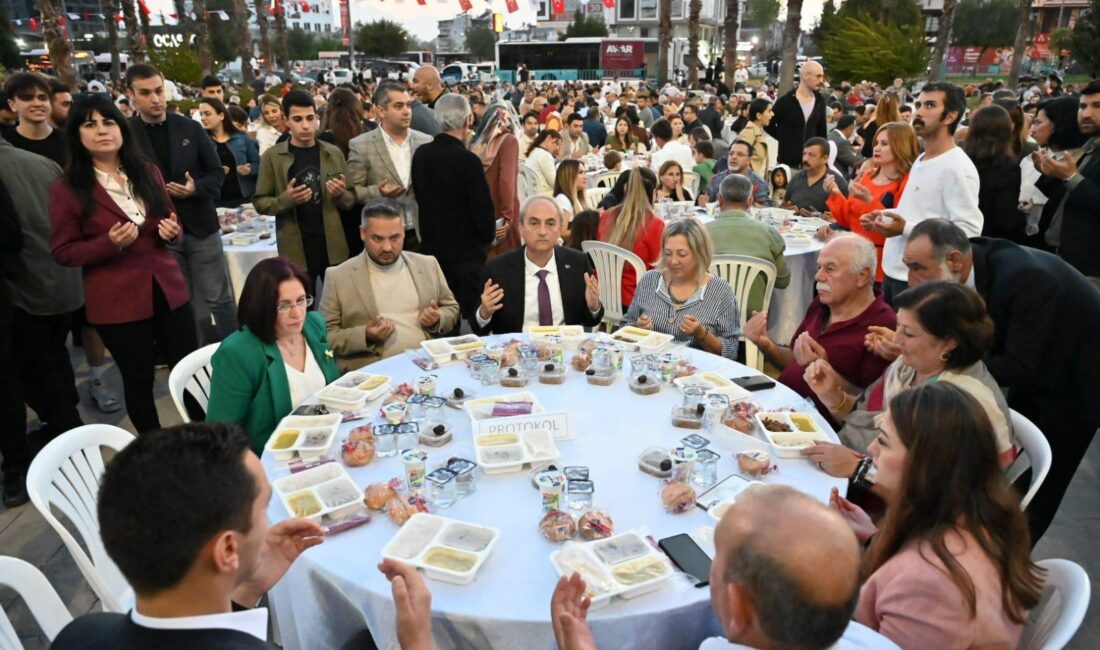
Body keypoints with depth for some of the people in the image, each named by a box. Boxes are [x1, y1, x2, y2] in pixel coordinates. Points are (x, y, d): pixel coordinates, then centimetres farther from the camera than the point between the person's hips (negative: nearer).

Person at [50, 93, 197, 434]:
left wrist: (172, 232, -6)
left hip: (169, 290, 4)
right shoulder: (66, 189, -6)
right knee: (139, 380, 9)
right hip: (117, 301, -3)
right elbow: (63, 252, -3)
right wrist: (109, 243, -20)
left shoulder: (148, 173, 7)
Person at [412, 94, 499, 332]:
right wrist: (489, 234, 6)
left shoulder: (421, 154, 0)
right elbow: (484, 212, -16)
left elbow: (423, 200, 10)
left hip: (431, 248, 6)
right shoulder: (467, 160, -19)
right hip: (465, 255, -6)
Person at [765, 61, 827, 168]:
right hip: (788, 162, -4)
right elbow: (768, 124, 1)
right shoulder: (785, 101, -8)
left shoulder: (820, 101, 6)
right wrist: (785, 138, 2)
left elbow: (822, 131, 12)